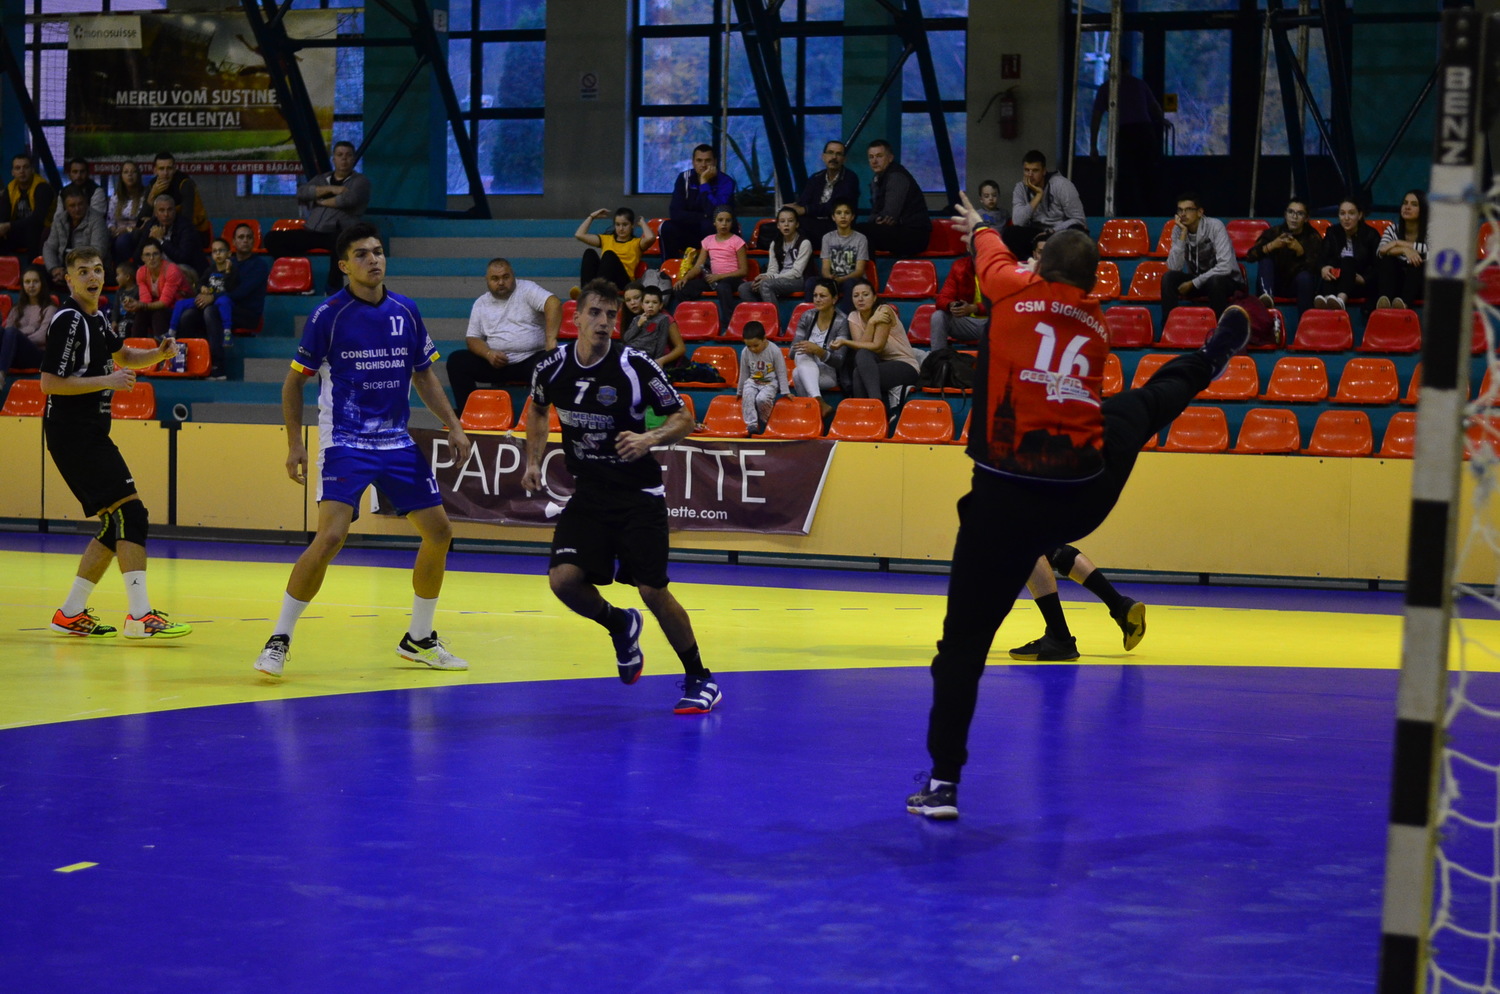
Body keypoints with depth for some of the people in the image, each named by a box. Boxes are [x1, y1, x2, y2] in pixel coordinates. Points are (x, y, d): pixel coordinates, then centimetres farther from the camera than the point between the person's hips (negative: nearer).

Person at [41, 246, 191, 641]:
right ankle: (140, 617, -21)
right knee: (131, 514, -16)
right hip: (73, 434, -10)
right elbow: (50, 383, -17)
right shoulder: (68, 320, -12)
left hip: (90, 434, 10)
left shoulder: (96, 318, 16)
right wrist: (107, 381, -20)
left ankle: (70, 615, 15)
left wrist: (158, 354, 13)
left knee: (116, 525, 11)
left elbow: (124, 356, 32)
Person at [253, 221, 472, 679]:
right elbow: (295, 381, -1)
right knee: (330, 538, -20)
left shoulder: (406, 311, 5)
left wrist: (452, 426, 8)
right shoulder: (329, 315, -8)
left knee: (438, 531, 5)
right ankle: (279, 640, -8)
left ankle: (419, 639, 23)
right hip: (345, 444, -5)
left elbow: (424, 375, 17)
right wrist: (295, 443, -8)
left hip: (398, 442, 6)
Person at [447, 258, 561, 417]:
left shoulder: (526, 289, 0)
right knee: (456, 361, -14)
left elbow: (554, 303, -16)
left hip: (531, 358, -4)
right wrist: (488, 354, -12)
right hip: (497, 362, 4)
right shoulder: (481, 304, 14)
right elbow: (472, 338, 12)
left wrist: (551, 339, -29)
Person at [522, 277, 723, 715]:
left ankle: (700, 679, 9)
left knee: (653, 590, -8)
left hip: (638, 494, -4)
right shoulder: (553, 366, -3)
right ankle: (620, 625, 18)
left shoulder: (636, 366, -14)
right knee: (563, 579, -14)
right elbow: (538, 409, 20)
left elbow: (683, 418, -6)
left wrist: (649, 438, -24)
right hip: (588, 493, 4)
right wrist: (534, 461, 9)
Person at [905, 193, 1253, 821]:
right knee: (1144, 404, 32)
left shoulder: (1013, 293, -2)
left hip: (1006, 500, -4)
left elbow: (992, 253, 20)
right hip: (1088, 496, 4)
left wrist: (977, 227, 44)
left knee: (965, 637, 1)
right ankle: (1212, 358, 62)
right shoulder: (1095, 326, 10)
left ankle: (942, 781, 0)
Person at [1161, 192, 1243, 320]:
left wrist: (1194, 283, -25)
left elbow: (1225, 267, -27)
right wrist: (1183, 234, -24)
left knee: (1214, 281, -37)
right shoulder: (1178, 230, -7)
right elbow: (1174, 268, -18)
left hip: (1224, 279, -4)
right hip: (1195, 279, 4)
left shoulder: (1215, 226, -20)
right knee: (1168, 277, -22)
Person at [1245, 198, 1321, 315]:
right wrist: (1272, 245, -31)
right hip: (1274, 286, 1)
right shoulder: (1274, 232, -2)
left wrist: (1300, 250, -35)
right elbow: (1250, 256, -15)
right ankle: (1267, 295, -49)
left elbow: (1314, 267, -18)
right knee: (1265, 259, -23)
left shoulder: (1313, 237, -4)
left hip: (1299, 286, -1)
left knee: (1305, 276, -33)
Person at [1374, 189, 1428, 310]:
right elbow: (1380, 251, -13)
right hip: (1395, 283, 2)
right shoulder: (1393, 229, 7)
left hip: (1418, 285, -2)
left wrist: (1400, 243, -18)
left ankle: (1404, 301, -55)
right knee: (1386, 258, -24)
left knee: (1418, 259, -30)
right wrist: (1404, 250, -31)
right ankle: (1385, 299, -52)